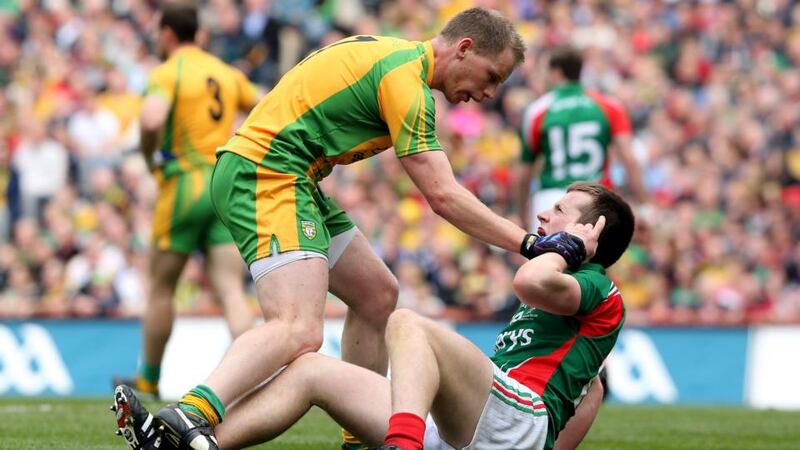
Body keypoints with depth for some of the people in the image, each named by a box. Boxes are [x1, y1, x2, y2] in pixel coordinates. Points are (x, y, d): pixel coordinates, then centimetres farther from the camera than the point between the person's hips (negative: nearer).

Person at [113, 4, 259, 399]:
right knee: (230, 289, -4)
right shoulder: (228, 73, 14)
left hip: (186, 185, -5)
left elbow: (152, 119, -25)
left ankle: (148, 378, 22)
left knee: (161, 286, 11)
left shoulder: (167, 74, -6)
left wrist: (149, 156, -6)